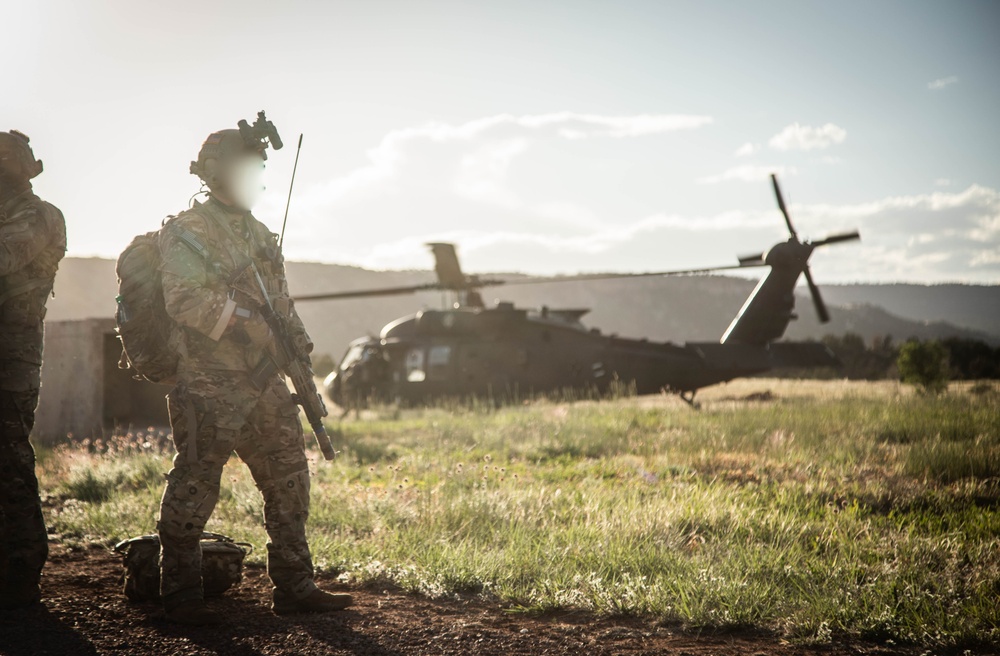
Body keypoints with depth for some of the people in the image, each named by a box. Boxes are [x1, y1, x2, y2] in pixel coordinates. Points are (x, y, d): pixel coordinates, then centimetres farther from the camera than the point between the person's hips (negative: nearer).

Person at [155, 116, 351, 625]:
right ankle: (180, 596, 8)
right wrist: (242, 323, -23)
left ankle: (294, 588, 18)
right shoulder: (187, 233, -8)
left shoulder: (259, 234, 18)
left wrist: (297, 339, 7)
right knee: (194, 486, -2)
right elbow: (185, 299, -22)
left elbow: (279, 300, 23)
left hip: (263, 383, 8)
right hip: (208, 387, -8)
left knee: (289, 481, 9)